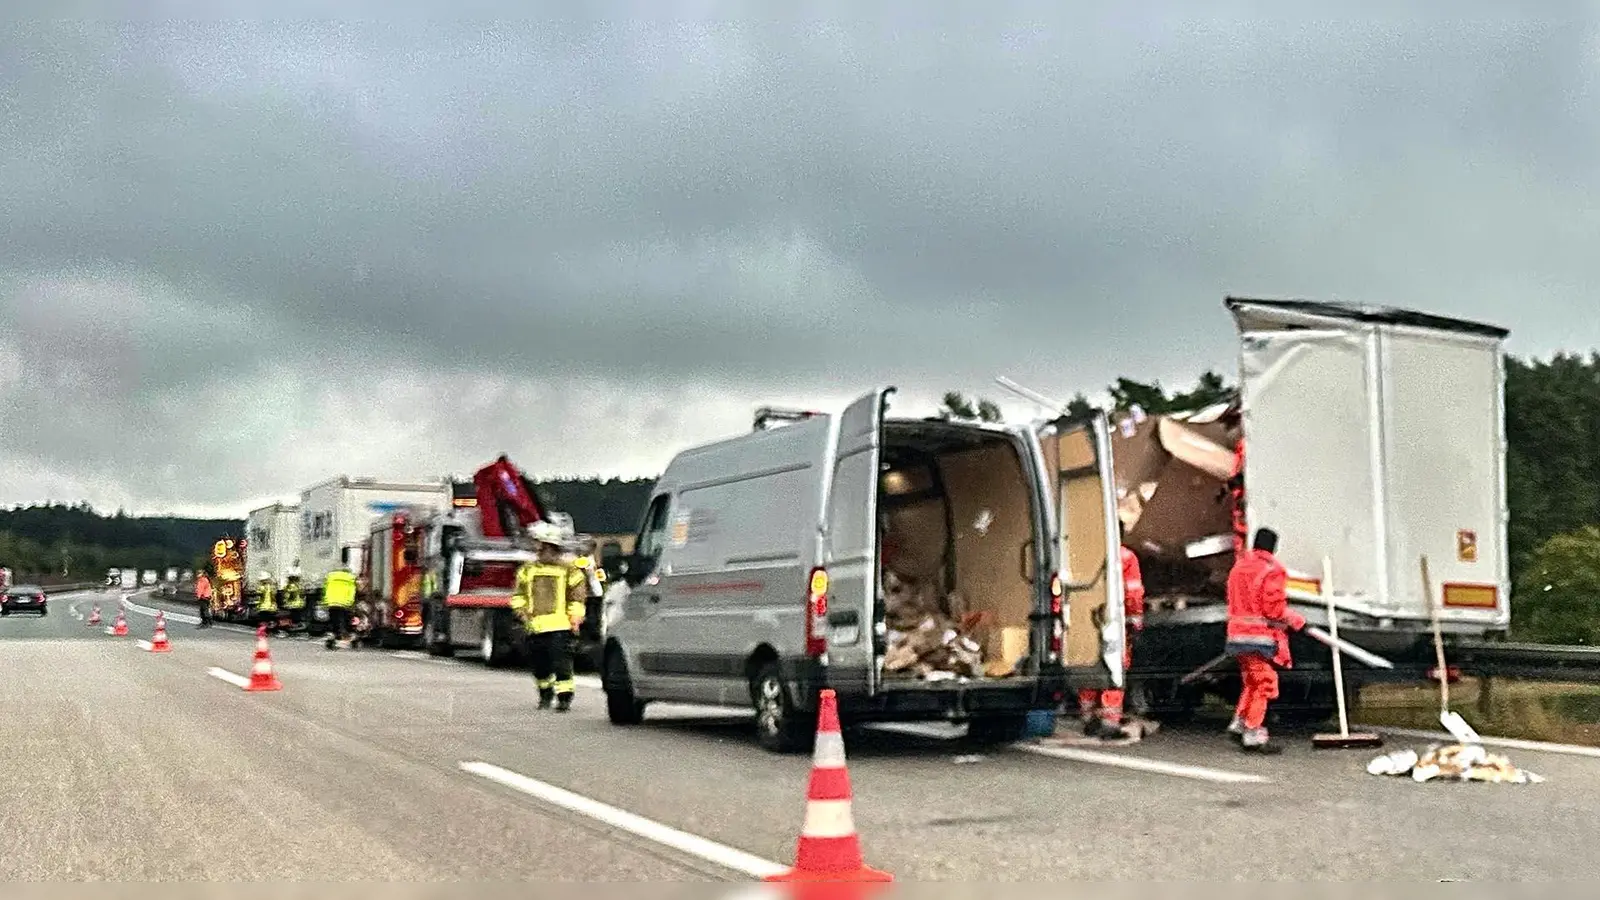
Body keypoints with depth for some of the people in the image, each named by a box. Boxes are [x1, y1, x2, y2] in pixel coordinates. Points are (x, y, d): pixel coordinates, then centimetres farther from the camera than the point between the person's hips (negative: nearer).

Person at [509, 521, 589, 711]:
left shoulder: (568, 570, 2)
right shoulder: (527, 570, 13)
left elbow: (577, 597, 2)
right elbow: (518, 595, 15)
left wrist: (575, 618, -7)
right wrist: (522, 613, 0)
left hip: (560, 626, -4)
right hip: (535, 626, 5)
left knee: (561, 662, -11)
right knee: (539, 664, 12)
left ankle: (565, 696, -6)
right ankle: (545, 694, 29)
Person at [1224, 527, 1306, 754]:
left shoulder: (1238, 567, 12)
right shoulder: (1272, 569, -12)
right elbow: (1274, 608, -16)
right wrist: (1297, 621, -3)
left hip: (1238, 634, 8)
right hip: (1261, 636, -8)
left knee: (1251, 681, 20)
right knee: (1264, 684, 0)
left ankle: (1239, 722, 19)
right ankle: (1253, 735, 1)